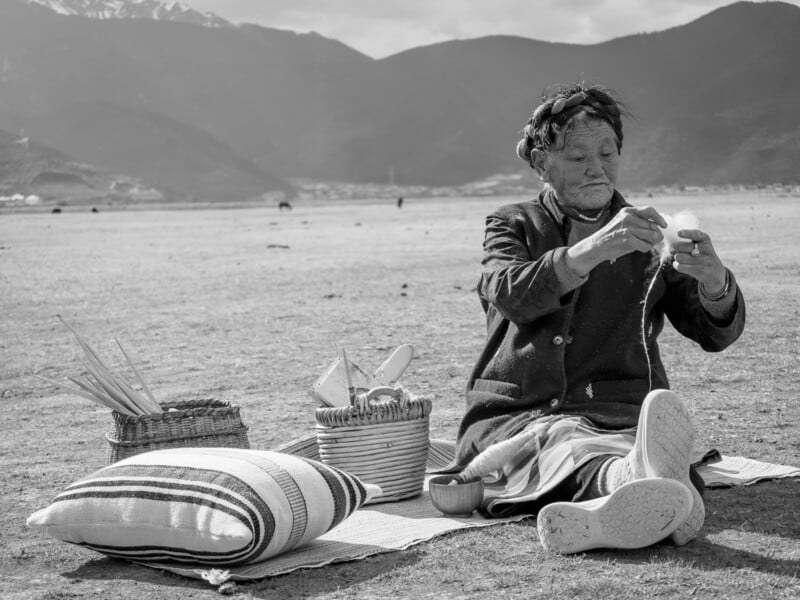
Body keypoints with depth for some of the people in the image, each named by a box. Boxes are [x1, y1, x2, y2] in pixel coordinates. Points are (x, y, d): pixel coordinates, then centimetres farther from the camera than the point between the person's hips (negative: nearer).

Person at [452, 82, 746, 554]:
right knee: (561, 443, -37)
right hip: (515, 419, -1)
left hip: (619, 420, 1)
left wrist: (714, 280, -20)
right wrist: (594, 247, -27)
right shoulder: (513, 226, 16)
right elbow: (509, 295, -10)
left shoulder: (647, 236, 19)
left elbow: (718, 333, 5)